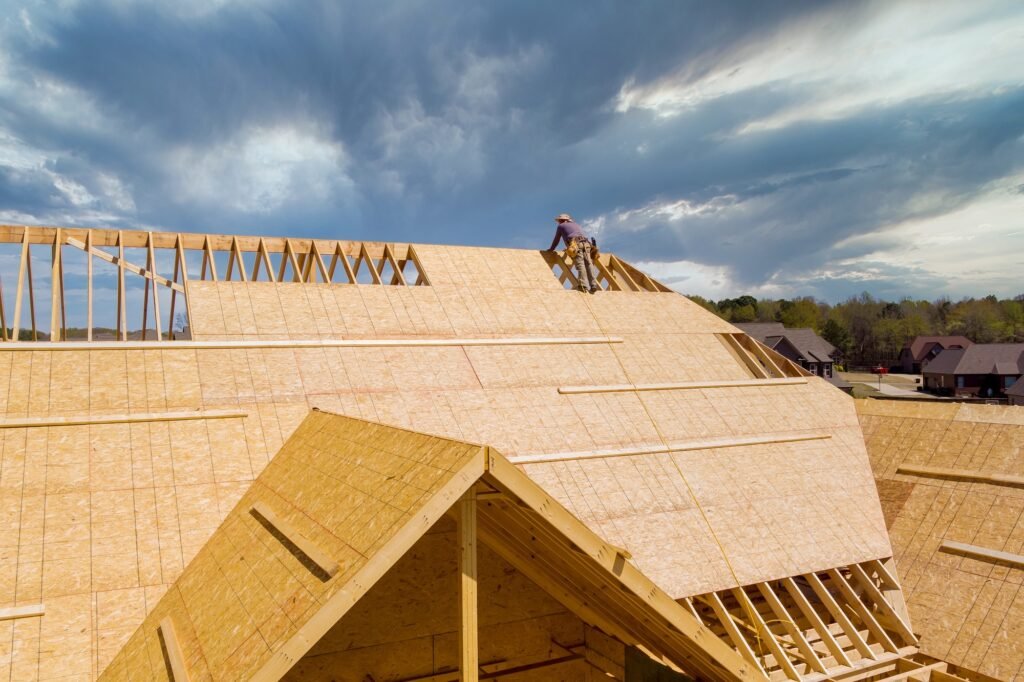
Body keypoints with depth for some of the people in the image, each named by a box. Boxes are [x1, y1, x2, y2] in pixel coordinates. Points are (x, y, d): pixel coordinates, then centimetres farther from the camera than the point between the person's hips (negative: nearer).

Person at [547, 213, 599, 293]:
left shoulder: (561, 226, 26)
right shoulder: (576, 225, 42)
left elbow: (556, 240, 32)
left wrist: (551, 249, 48)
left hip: (576, 243, -5)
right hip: (586, 243, 5)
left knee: (580, 264, -20)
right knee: (588, 263, -7)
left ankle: (583, 285, -36)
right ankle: (593, 285, -23)